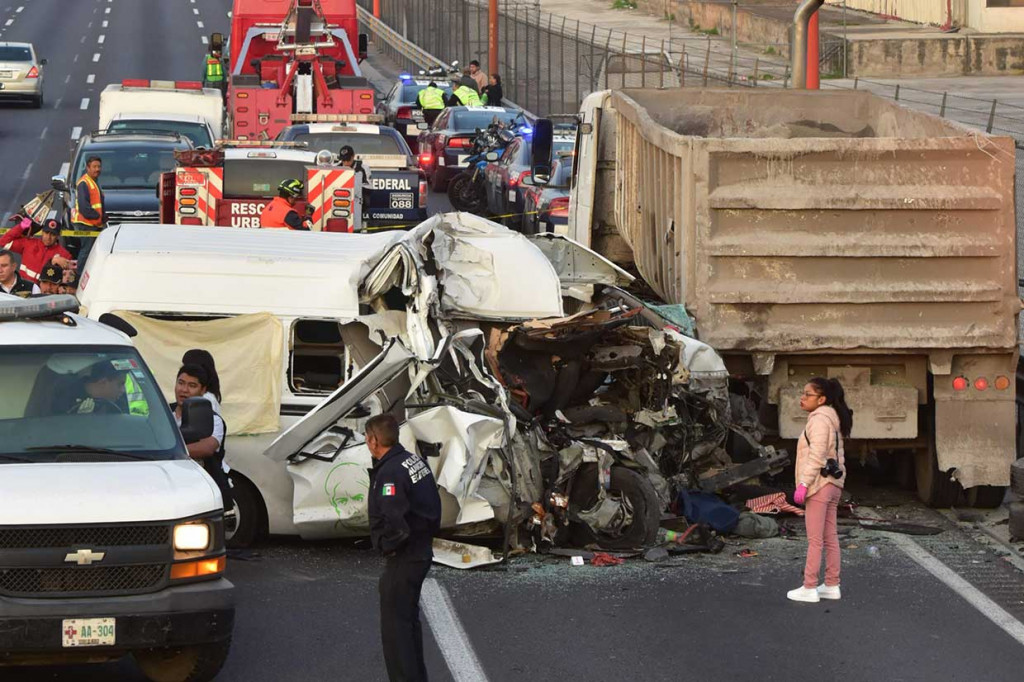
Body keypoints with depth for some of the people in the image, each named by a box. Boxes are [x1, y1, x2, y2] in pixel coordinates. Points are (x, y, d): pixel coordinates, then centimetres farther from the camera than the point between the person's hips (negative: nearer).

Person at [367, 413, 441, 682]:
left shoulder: (390, 473, -24)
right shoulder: (415, 460, 6)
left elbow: (396, 523, -31)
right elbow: (432, 505, 14)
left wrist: (387, 547, -14)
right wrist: (426, 534, 14)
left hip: (403, 558, -10)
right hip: (422, 551, 10)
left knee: (395, 627, -2)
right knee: (409, 620, 22)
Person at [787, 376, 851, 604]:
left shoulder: (819, 419, -14)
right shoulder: (833, 419, 16)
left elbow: (816, 455, -21)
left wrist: (804, 483, -21)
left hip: (820, 483, -10)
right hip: (833, 483, 10)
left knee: (815, 539, -7)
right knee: (830, 538, 12)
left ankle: (809, 588, -5)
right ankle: (832, 585, 16)